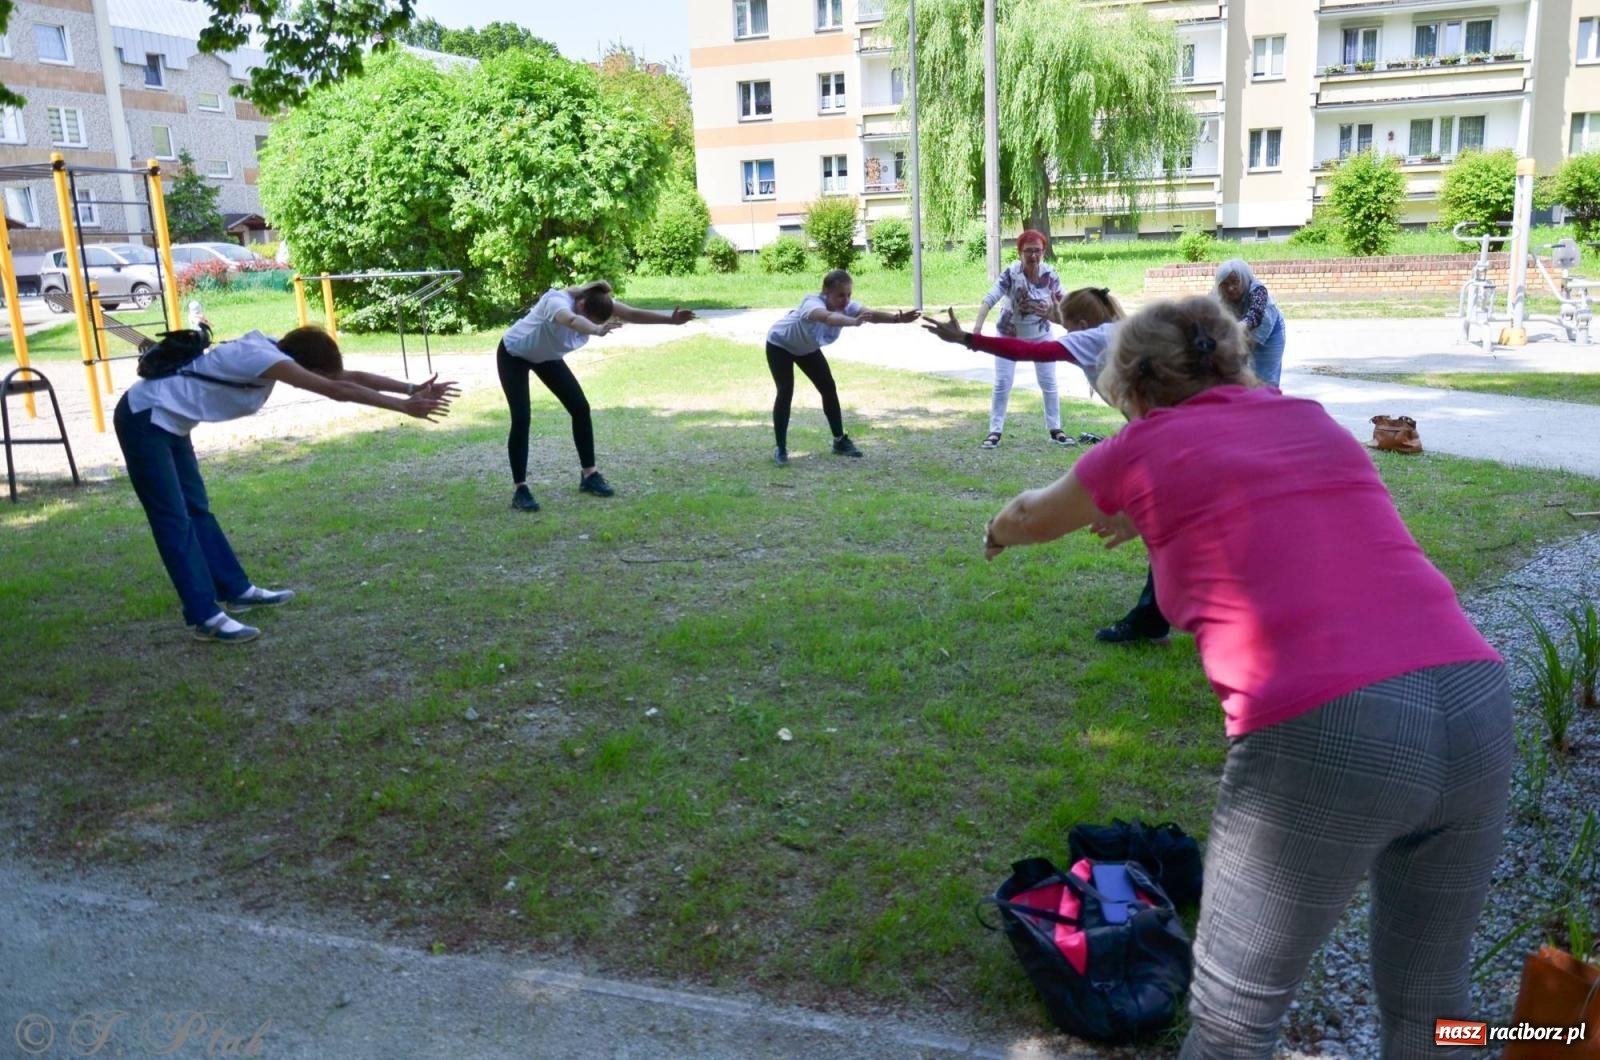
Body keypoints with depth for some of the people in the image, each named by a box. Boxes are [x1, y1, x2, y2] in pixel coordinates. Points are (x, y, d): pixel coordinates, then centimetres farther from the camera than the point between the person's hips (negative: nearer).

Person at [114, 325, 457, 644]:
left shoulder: (273, 353, 2)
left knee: (196, 509, 15)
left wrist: (413, 389, -6)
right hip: (144, 419, -10)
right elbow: (337, 390, -32)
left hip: (166, 421, 10)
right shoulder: (261, 357, -26)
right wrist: (405, 406, -33)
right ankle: (206, 617, -7)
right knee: (175, 520, -9)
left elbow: (350, 377, -1)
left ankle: (236, 591, 25)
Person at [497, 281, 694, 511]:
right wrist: (597, 330, -84)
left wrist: (671, 319, -32)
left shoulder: (597, 302, -21)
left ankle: (588, 475, 11)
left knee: (580, 407, -1)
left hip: (547, 357, 7)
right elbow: (572, 321, -64)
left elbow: (635, 314, -22)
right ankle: (519, 489, -10)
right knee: (522, 418, -17)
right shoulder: (557, 301, -41)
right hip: (513, 355, -7)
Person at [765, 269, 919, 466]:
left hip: (807, 348, 6)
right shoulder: (812, 303, -43)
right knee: (786, 392, -17)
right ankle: (780, 449, -7)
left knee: (829, 389, 1)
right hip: (779, 345, -6)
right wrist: (854, 321, -85)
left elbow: (872, 314, -42)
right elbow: (827, 317, -67)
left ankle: (840, 440, 14)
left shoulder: (846, 305, -25)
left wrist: (897, 318, -61)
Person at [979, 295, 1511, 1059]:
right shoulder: (1309, 419, 21)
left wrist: (1000, 532, 52)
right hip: (1474, 703, 6)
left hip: (1321, 735, -6)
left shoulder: (1144, 446, 9)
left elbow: (1035, 518, 30)